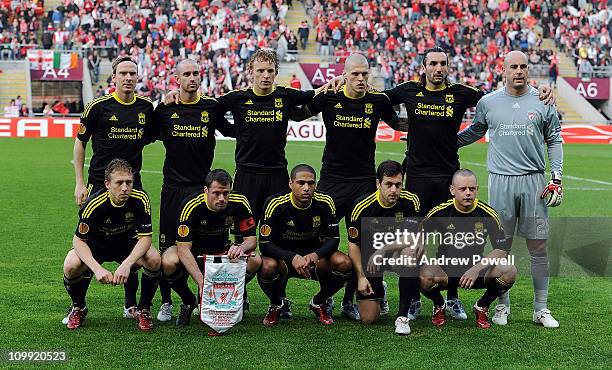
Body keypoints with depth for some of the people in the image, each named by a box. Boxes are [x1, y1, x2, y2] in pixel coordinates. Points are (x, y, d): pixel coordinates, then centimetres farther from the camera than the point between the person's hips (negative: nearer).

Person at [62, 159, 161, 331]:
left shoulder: (140, 199, -25)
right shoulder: (94, 204, -31)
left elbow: (145, 237, -22)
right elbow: (79, 240, -25)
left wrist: (127, 264, -39)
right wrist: (97, 268, -41)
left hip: (127, 243, 1)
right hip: (96, 245, -1)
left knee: (154, 260, -28)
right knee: (71, 265, -30)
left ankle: (144, 309, -3)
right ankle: (78, 308, 3)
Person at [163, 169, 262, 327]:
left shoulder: (239, 203, -20)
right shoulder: (191, 206, -29)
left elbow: (252, 239, -12)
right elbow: (184, 249, -32)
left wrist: (241, 247, -38)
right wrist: (201, 282, -43)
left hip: (222, 251, 2)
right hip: (194, 251, -2)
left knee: (255, 261, -25)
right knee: (168, 263, -34)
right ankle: (188, 301, -3)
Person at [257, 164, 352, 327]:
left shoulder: (325, 203, -12)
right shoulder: (276, 204, -19)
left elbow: (333, 239, -7)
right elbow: (264, 244, -20)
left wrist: (315, 255, -30)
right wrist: (293, 258, -36)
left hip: (314, 255, 2)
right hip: (283, 256, -2)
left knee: (344, 263, -25)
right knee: (267, 267, -36)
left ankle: (319, 303, 5)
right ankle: (276, 305, 0)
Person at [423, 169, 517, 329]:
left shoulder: (488, 214, -11)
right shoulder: (439, 212, -11)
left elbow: (502, 249, -12)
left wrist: (477, 268, -25)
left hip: (476, 271, 1)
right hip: (444, 271, 0)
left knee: (509, 272, -26)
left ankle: (482, 307, 4)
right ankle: (439, 306, 6)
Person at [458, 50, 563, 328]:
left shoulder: (543, 102, 5)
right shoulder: (488, 102, 6)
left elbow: (554, 140, 10)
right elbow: (475, 132, 23)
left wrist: (556, 179, 3)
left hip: (533, 181, 0)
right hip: (500, 181, 0)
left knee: (538, 247, 2)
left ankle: (541, 308, 13)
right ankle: (502, 306, 17)